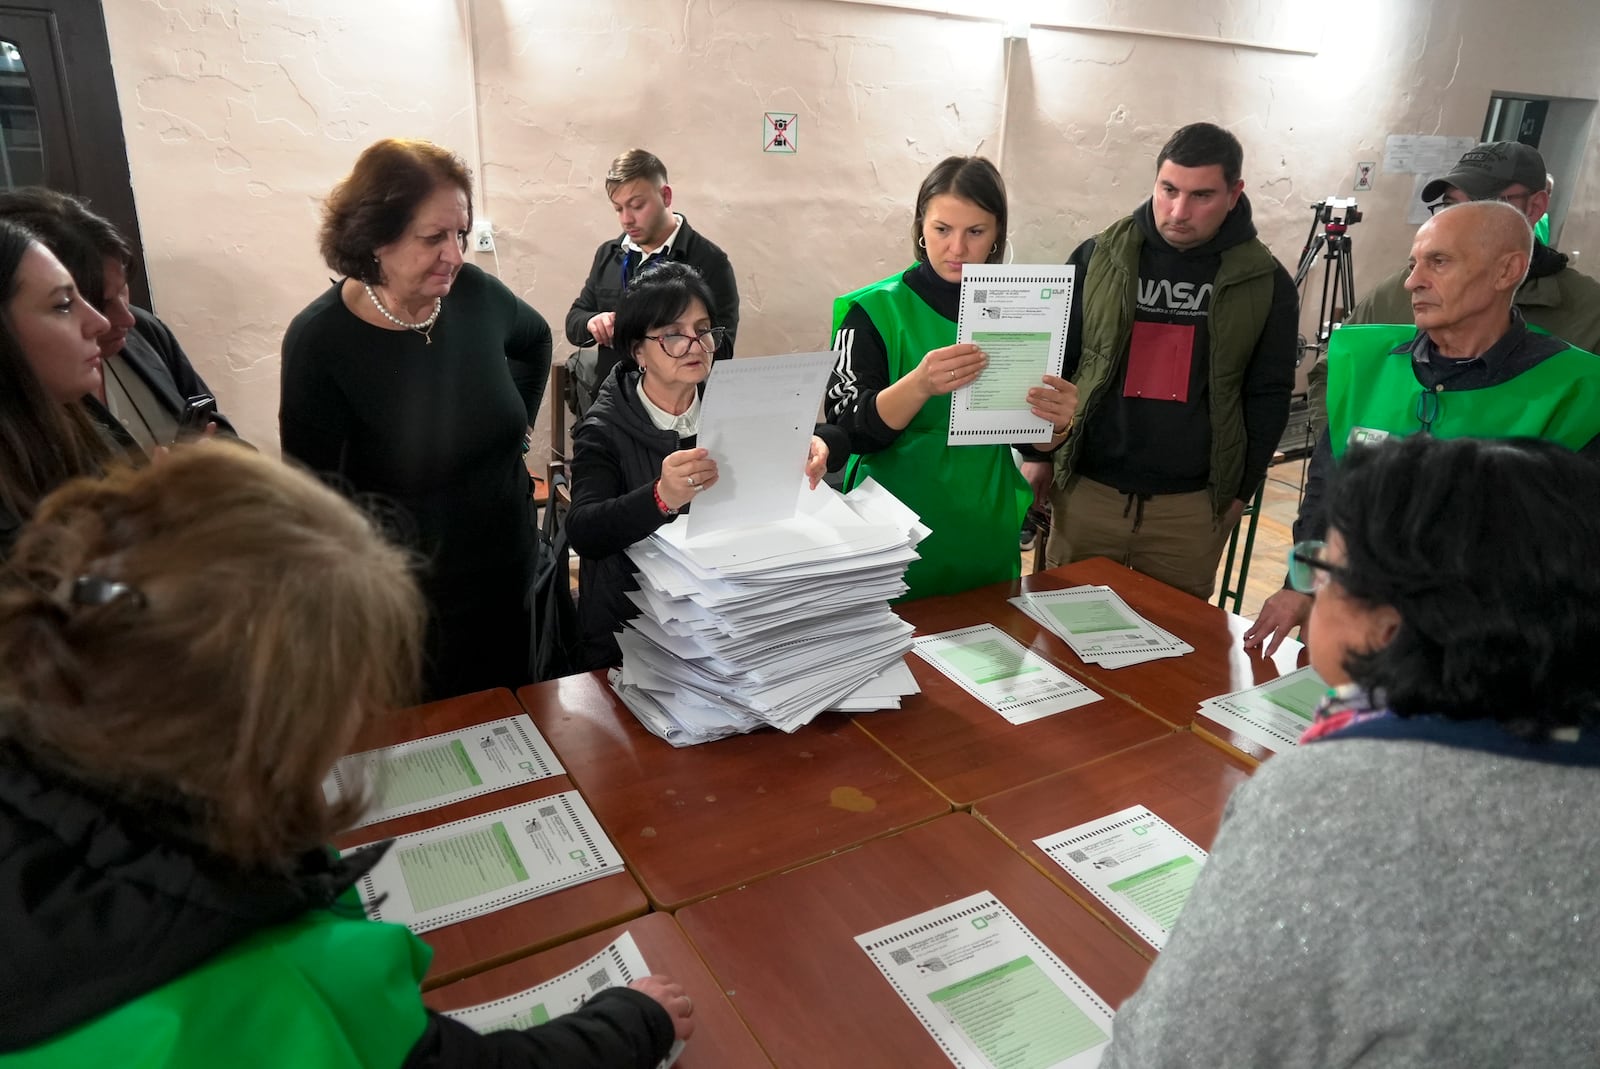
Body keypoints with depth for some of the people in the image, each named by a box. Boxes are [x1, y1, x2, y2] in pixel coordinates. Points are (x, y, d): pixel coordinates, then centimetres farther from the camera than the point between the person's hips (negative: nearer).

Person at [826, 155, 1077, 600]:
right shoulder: (875, 310, -9)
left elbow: (1032, 444, 5)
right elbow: (851, 430, -18)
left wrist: (1056, 424, -17)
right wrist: (921, 385, -34)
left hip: (987, 538, 3)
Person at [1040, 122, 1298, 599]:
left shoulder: (1265, 283, -1)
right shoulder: (1098, 258, -1)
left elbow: (1268, 394, 6)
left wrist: (1241, 490, 4)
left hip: (1193, 506, 0)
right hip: (1086, 490, 0)